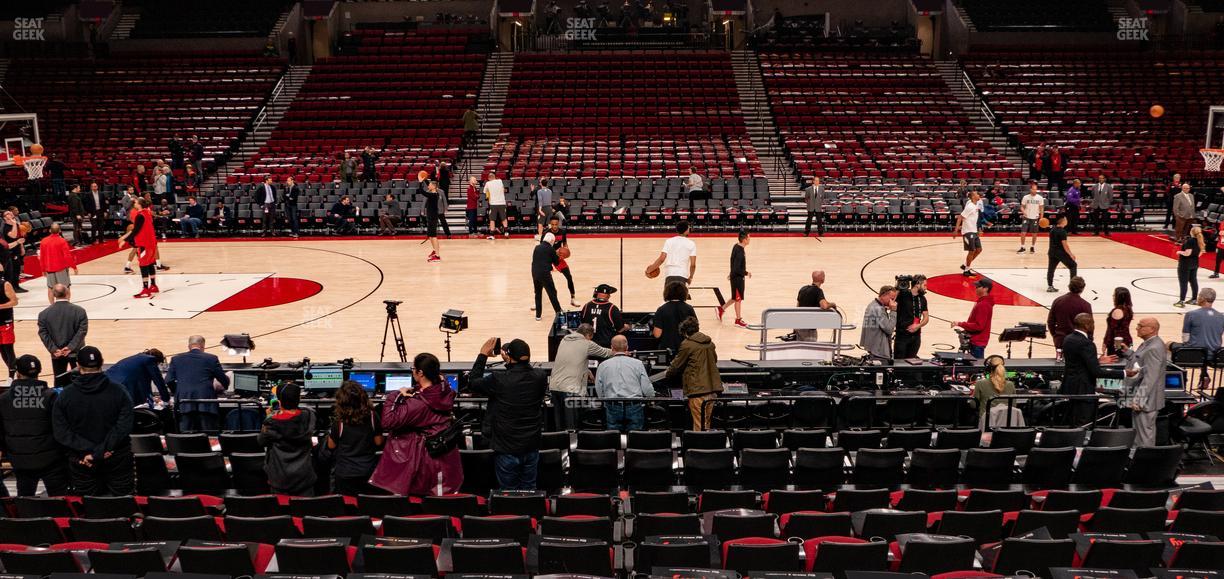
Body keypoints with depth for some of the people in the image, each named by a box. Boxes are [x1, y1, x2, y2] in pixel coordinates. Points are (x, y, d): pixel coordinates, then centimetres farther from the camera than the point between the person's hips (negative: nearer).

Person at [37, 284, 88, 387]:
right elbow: (82, 331, -14)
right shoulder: (80, 311, -10)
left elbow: (43, 334, -7)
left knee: (60, 382, 9)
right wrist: (71, 347, -13)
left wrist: (53, 349, -9)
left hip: (57, 354, 1)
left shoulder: (44, 313, -4)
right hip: (76, 352, -1)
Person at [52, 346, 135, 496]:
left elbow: (61, 433, -11)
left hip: (81, 463, 1)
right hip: (118, 461, -1)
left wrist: (90, 450, -15)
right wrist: (99, 452, -18)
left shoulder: (65, 395, -5)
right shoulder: (119, 392, -10)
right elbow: (123, 427, -18)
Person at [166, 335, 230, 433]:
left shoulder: (176, 359, 10)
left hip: (185, 405, 2)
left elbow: (169, 381, 7)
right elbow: (225, 381, 8)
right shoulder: (212, 358, 4)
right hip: (206, 402, -2)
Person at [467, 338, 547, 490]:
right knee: (529, 491, 17)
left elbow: (472, 383, -3)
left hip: (507, 450, -3)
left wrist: (483, 355, 2)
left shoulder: (499, 380, -20)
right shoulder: (540, 379, -10)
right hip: (532, 447, 4)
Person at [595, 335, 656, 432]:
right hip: (634, 407, -1)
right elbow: (647, 390, 1)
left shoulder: (603, 366, 6)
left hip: (612, 409, 1)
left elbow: (599, 393, 9)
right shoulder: (638, 364, 2)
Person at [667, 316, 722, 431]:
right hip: (713, 388, 7)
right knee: (706, 424, 13)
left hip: (697, 390, -7)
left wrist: (668, 373, 22)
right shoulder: (710, 343, 12)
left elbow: (676, 366, 2)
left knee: (699, 426, -4)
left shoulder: (687, 345, -7)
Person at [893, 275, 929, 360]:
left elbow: (926, 318, 11)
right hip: (901, 335, -5)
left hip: (916, 336, 5)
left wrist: (918, 326, -8)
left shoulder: (922, 299, 9)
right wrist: (898, 287, -26)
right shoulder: (903, 294, -8)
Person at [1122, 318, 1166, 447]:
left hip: (1145, 400, -10)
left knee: (1144, 435, -3)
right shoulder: (1148, 344, 11)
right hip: (1141, 398, 10)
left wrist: (1138, 400, -25)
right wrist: (1128, 352, 11)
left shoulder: (1154, 349, -21)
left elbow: (1150, 377, -25)